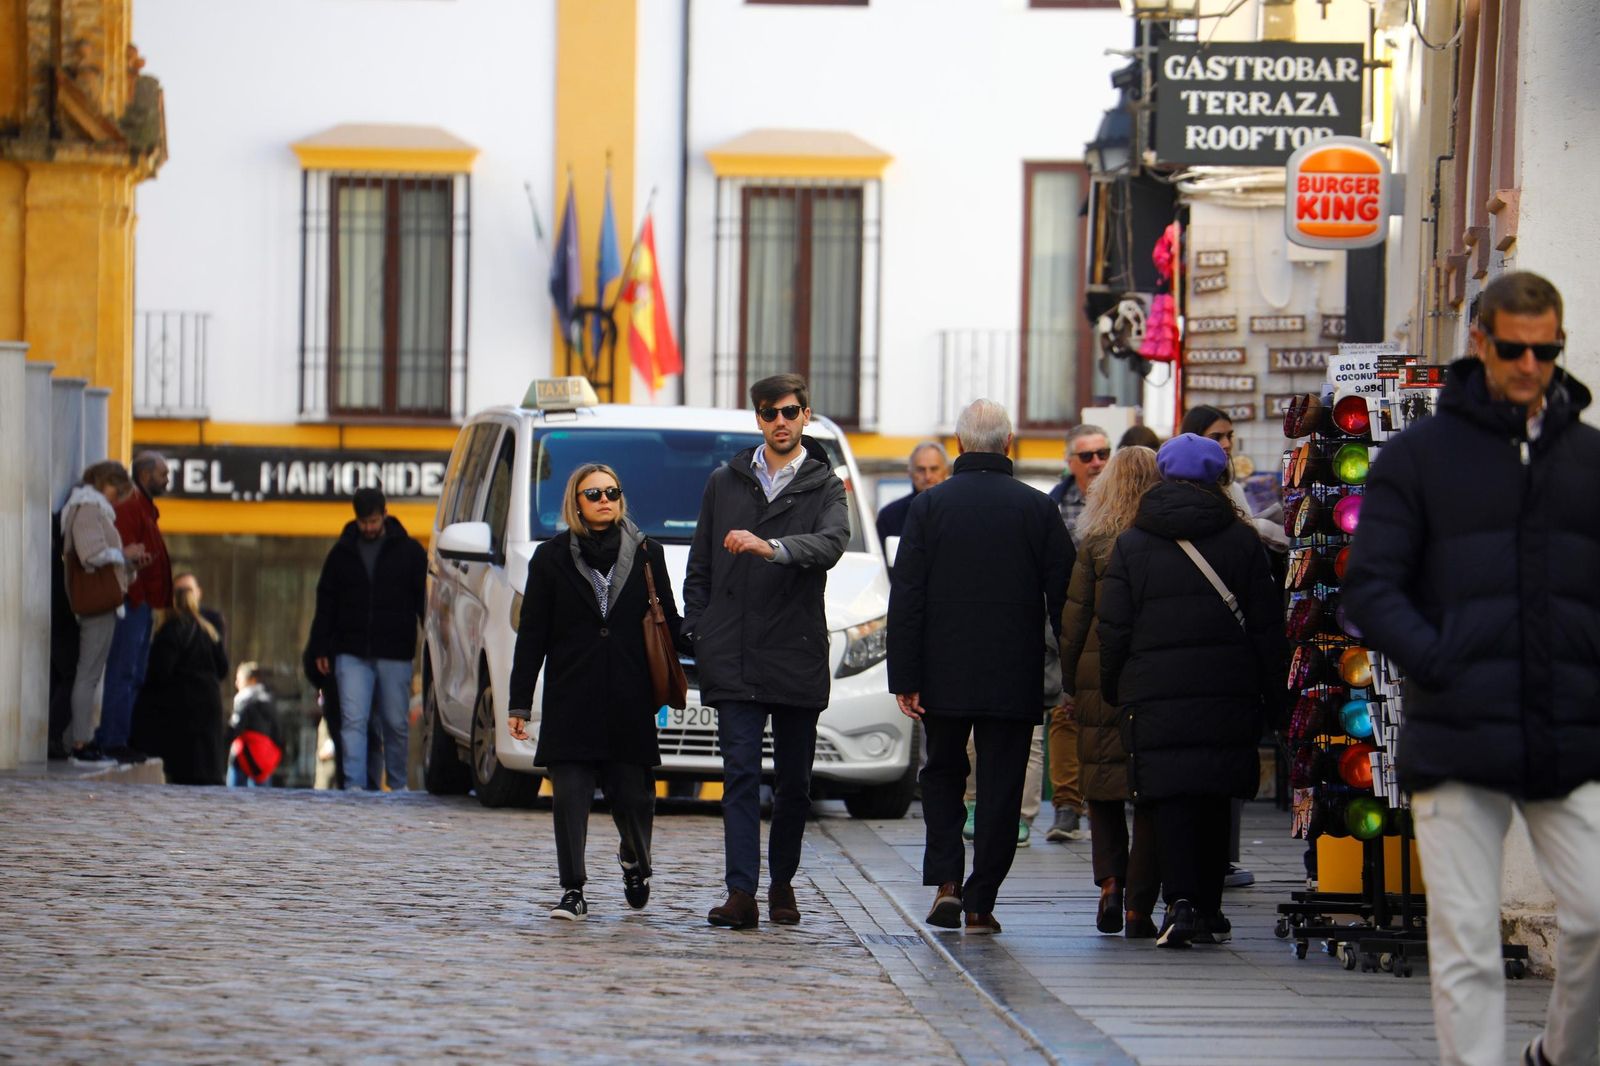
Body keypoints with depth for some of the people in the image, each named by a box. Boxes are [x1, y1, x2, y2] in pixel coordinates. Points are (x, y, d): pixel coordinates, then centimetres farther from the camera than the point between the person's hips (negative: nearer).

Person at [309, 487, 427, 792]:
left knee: (396, 723, 5)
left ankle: (397, 785, 17)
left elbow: (426, 600, 5)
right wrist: (321, 649, 8)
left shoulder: (409, 551, 5)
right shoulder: (342, 552, 10)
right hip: (351, 653, 1)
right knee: (353, 720, -9)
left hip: (395, 655, -1)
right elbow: (325, 603, 14)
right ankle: (354, 785, -12)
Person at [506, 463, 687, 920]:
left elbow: (669, 623, 12)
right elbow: (531, 634, 5)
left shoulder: (646, 554, 9)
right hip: (570, 700, -1)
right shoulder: (552, 557, 6)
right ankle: (573, 891, -3)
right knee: (570, 794, -7)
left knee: (633, 796, 2)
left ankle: (634, 860, 33)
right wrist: (519, 702, 2)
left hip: (630, 701, 1)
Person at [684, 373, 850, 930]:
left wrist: (770, 547, -31)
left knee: (794, 780, 6)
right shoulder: (724, 483, 13)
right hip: (733, 655, 0)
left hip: (797, 654, 0)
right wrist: (698, 634, 5)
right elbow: (699, 567, 17)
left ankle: (782, 882, 21)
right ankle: (741, 893, -14)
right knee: (741, 774, -8)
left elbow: (830, 544, -15)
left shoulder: (825, 487, 7)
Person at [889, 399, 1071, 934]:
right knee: (1000, 787, 5)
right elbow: (1063, 595, -1)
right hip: (1014, 678, 0)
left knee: (942, 774, 17)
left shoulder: (930, 506, -4)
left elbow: (906, 598, -6)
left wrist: (904, 678, -3)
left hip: (943, 675, 0)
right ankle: (981, 902, 4)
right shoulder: (1038, 508, -2)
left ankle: (946, 880, 3)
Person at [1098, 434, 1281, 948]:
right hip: (1229, 693, 2)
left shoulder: (1130, 546, 2)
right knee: (1215, 799, 11)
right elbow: (1266, 629, 4)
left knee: (1170, 797, -2)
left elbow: (1114, 631, 0)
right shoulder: (1242, 541, 4)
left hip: (1156, 694, -2)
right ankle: (1209, 909, 17)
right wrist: (1267, 695, 10)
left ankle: (1181, 902, -17)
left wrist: (1114, 691, 11)